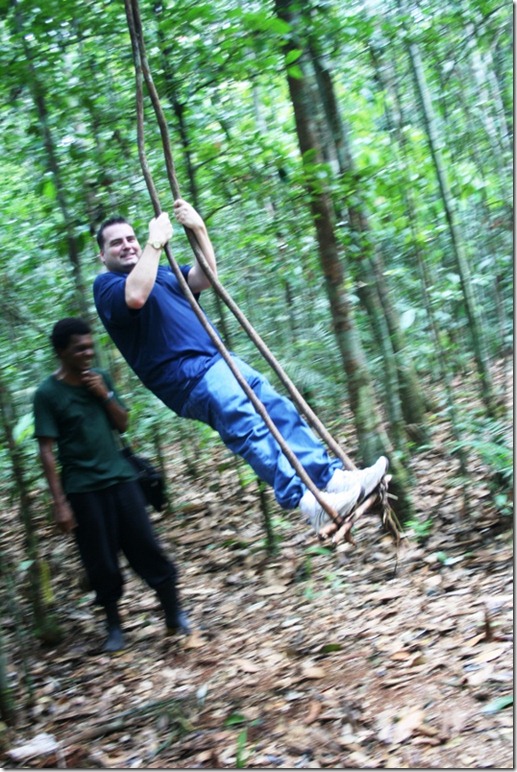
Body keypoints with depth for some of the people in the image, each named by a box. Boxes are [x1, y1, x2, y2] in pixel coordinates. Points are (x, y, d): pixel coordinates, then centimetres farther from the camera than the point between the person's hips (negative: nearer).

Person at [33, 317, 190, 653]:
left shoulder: (100, 378, 7)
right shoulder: (47, 393, -7)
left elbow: (123, 424, 10)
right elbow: (47, 451, -8)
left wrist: (105, 394, -7)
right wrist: (60, 502, -12)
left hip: (121, 477, 4)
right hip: (82, 489, -4)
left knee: (147, 548, 3)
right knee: (101, 562, 3)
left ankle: (176, 614, 13)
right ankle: (114, 625, 20)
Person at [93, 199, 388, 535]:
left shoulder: (163, 272, 29)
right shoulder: (106, 284, 6)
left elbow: (204, 279, 14)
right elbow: (135, 297, -19)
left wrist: (199, 229, 2)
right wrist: (156, 242, -13)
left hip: (219, 360, 8)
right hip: (185, 375, -8)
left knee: (280, 411, -6)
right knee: (245, 425, -28)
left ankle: (332, 476, -10)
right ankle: (303, 499, -41)